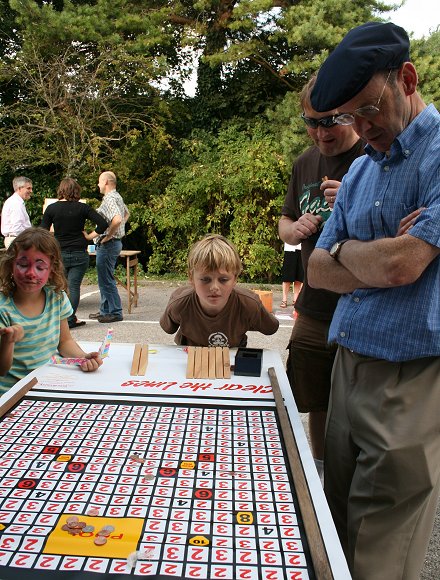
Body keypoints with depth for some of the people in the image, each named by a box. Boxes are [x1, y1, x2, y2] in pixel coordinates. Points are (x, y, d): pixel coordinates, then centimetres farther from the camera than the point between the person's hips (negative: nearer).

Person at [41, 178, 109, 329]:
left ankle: (69, 318, 20)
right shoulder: (82, 208, -6)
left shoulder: (51, 208, -3)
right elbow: (103, 224, -11)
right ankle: (69, 319, 4)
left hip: (59, 254, 1)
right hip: (79, 254, -1)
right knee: (74, 286, 3)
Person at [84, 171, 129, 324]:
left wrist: (108, 236, -20)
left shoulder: (109, 199, -18)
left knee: (106, 279, -3)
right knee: (105, 278, 17)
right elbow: (126, 213, 30)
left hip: (107, 244, -11)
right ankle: (105, 310, 25)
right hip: (115, 242, 11)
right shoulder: (117, 197, 14)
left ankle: (115, 312, 4)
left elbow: (117, 219, -34)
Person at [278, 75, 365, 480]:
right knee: (316, 404, 18)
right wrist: (294, 229, -2)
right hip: (313, 313, 6)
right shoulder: (305, 164, 10)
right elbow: (285, 222, 22)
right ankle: (321, 479, 40)